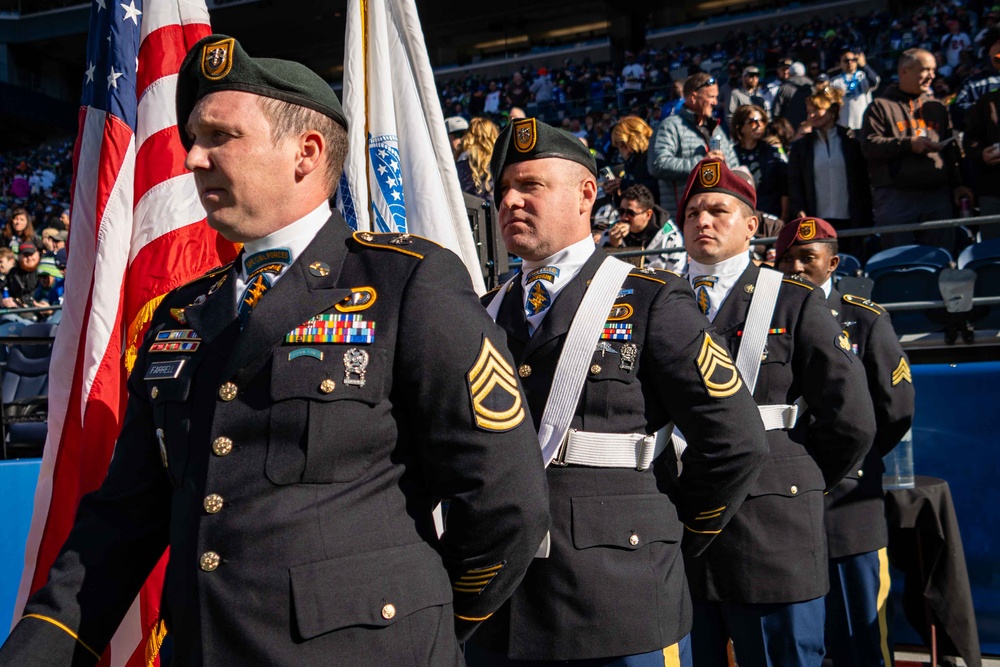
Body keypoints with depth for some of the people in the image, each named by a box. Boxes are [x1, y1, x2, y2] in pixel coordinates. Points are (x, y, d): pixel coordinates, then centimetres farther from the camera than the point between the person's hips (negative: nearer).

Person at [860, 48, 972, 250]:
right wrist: (909, 144, -14)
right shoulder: (881, 106, 4)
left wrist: (957, 184, 11)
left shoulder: (937, 108, 20)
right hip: (895, 197, -5)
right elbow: (869, 146, -8)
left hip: (938, 195, 5)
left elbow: (951, 150, 21)